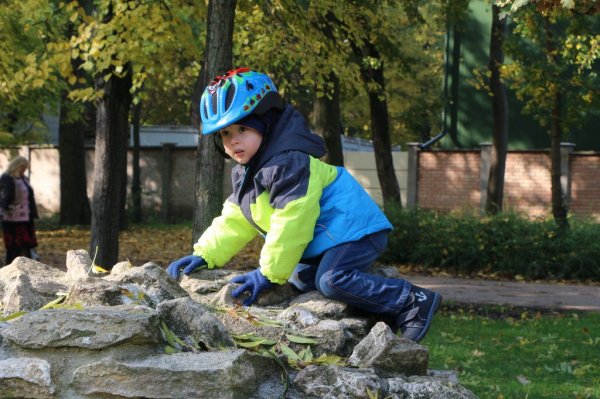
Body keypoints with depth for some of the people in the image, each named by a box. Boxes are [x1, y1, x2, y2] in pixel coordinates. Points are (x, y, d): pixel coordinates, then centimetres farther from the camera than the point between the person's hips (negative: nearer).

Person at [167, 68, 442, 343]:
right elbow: (234, 222, 15)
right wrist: (203, 255, 1)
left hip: (353, 230, -11)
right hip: (321, 243, 12)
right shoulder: (245, 174, 12)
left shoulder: (289, 163, -22)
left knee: (331, 281, -30)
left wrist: (269, 273, -21)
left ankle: (414, 301, -23)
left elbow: (291, 222, -25)